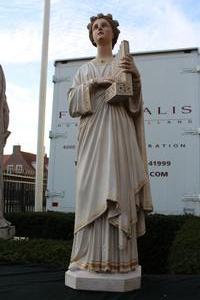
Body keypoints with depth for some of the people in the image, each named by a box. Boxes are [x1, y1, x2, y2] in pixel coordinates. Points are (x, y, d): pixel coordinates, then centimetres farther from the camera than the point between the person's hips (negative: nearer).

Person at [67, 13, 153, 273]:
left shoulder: (125, 63, 16)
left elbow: (135, 102, 6)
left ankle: (118, 257, -8)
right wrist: (94, 84, -7)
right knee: (92, 190, -6)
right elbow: (73, 103, 9)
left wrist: (135, 76, -13)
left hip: (117, 133, -2)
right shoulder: (85, 70, 22)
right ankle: (91, 257, -3)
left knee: (117, 188, -10)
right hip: (92, 135, 2)